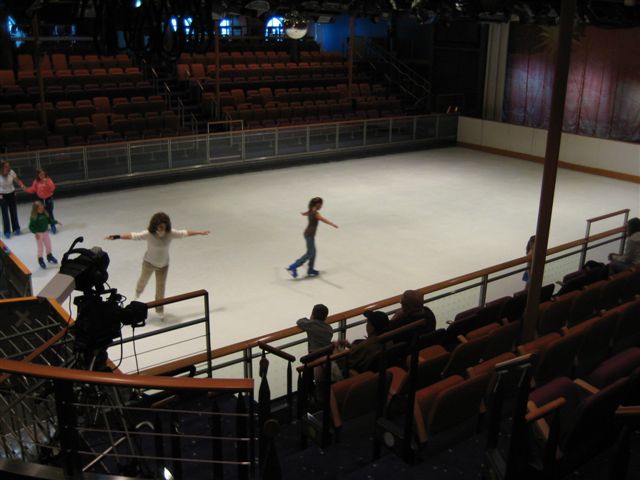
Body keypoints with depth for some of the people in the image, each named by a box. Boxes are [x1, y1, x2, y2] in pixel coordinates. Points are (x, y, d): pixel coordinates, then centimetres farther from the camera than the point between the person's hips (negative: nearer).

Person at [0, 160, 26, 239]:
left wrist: (22, 185, -24)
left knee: (14, 212, 9)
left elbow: (17, 180, -6)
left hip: (11, 194, 2)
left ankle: (16, 229, 26)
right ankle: (7, 232, 8)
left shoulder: (11, 172, -16)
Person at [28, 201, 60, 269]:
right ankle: (40, 260, 24)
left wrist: (55, 222, -7)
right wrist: (35, 232, -32)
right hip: (39, 234, -6)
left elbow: (49, 220, 7)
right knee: (40, 248, 6)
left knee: (48, 245, 21)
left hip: (45, 232, 6)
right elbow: (31, 226, -21)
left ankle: (49, 256, 43)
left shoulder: (45, 214, -6)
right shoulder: (34, 217, -22)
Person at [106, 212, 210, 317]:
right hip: (149, 262, -1)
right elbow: (132, 235, -30)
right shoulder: (148, 234, -29)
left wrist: (200, 232, -8)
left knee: (161, 287, 8)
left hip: (163, 264, 1)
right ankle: (139, 291, 64)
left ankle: (159, 309, 30)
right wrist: (116, 237, -38)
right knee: (144, 279, 26)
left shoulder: (170, 233, -22)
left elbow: (185, 233, -12)